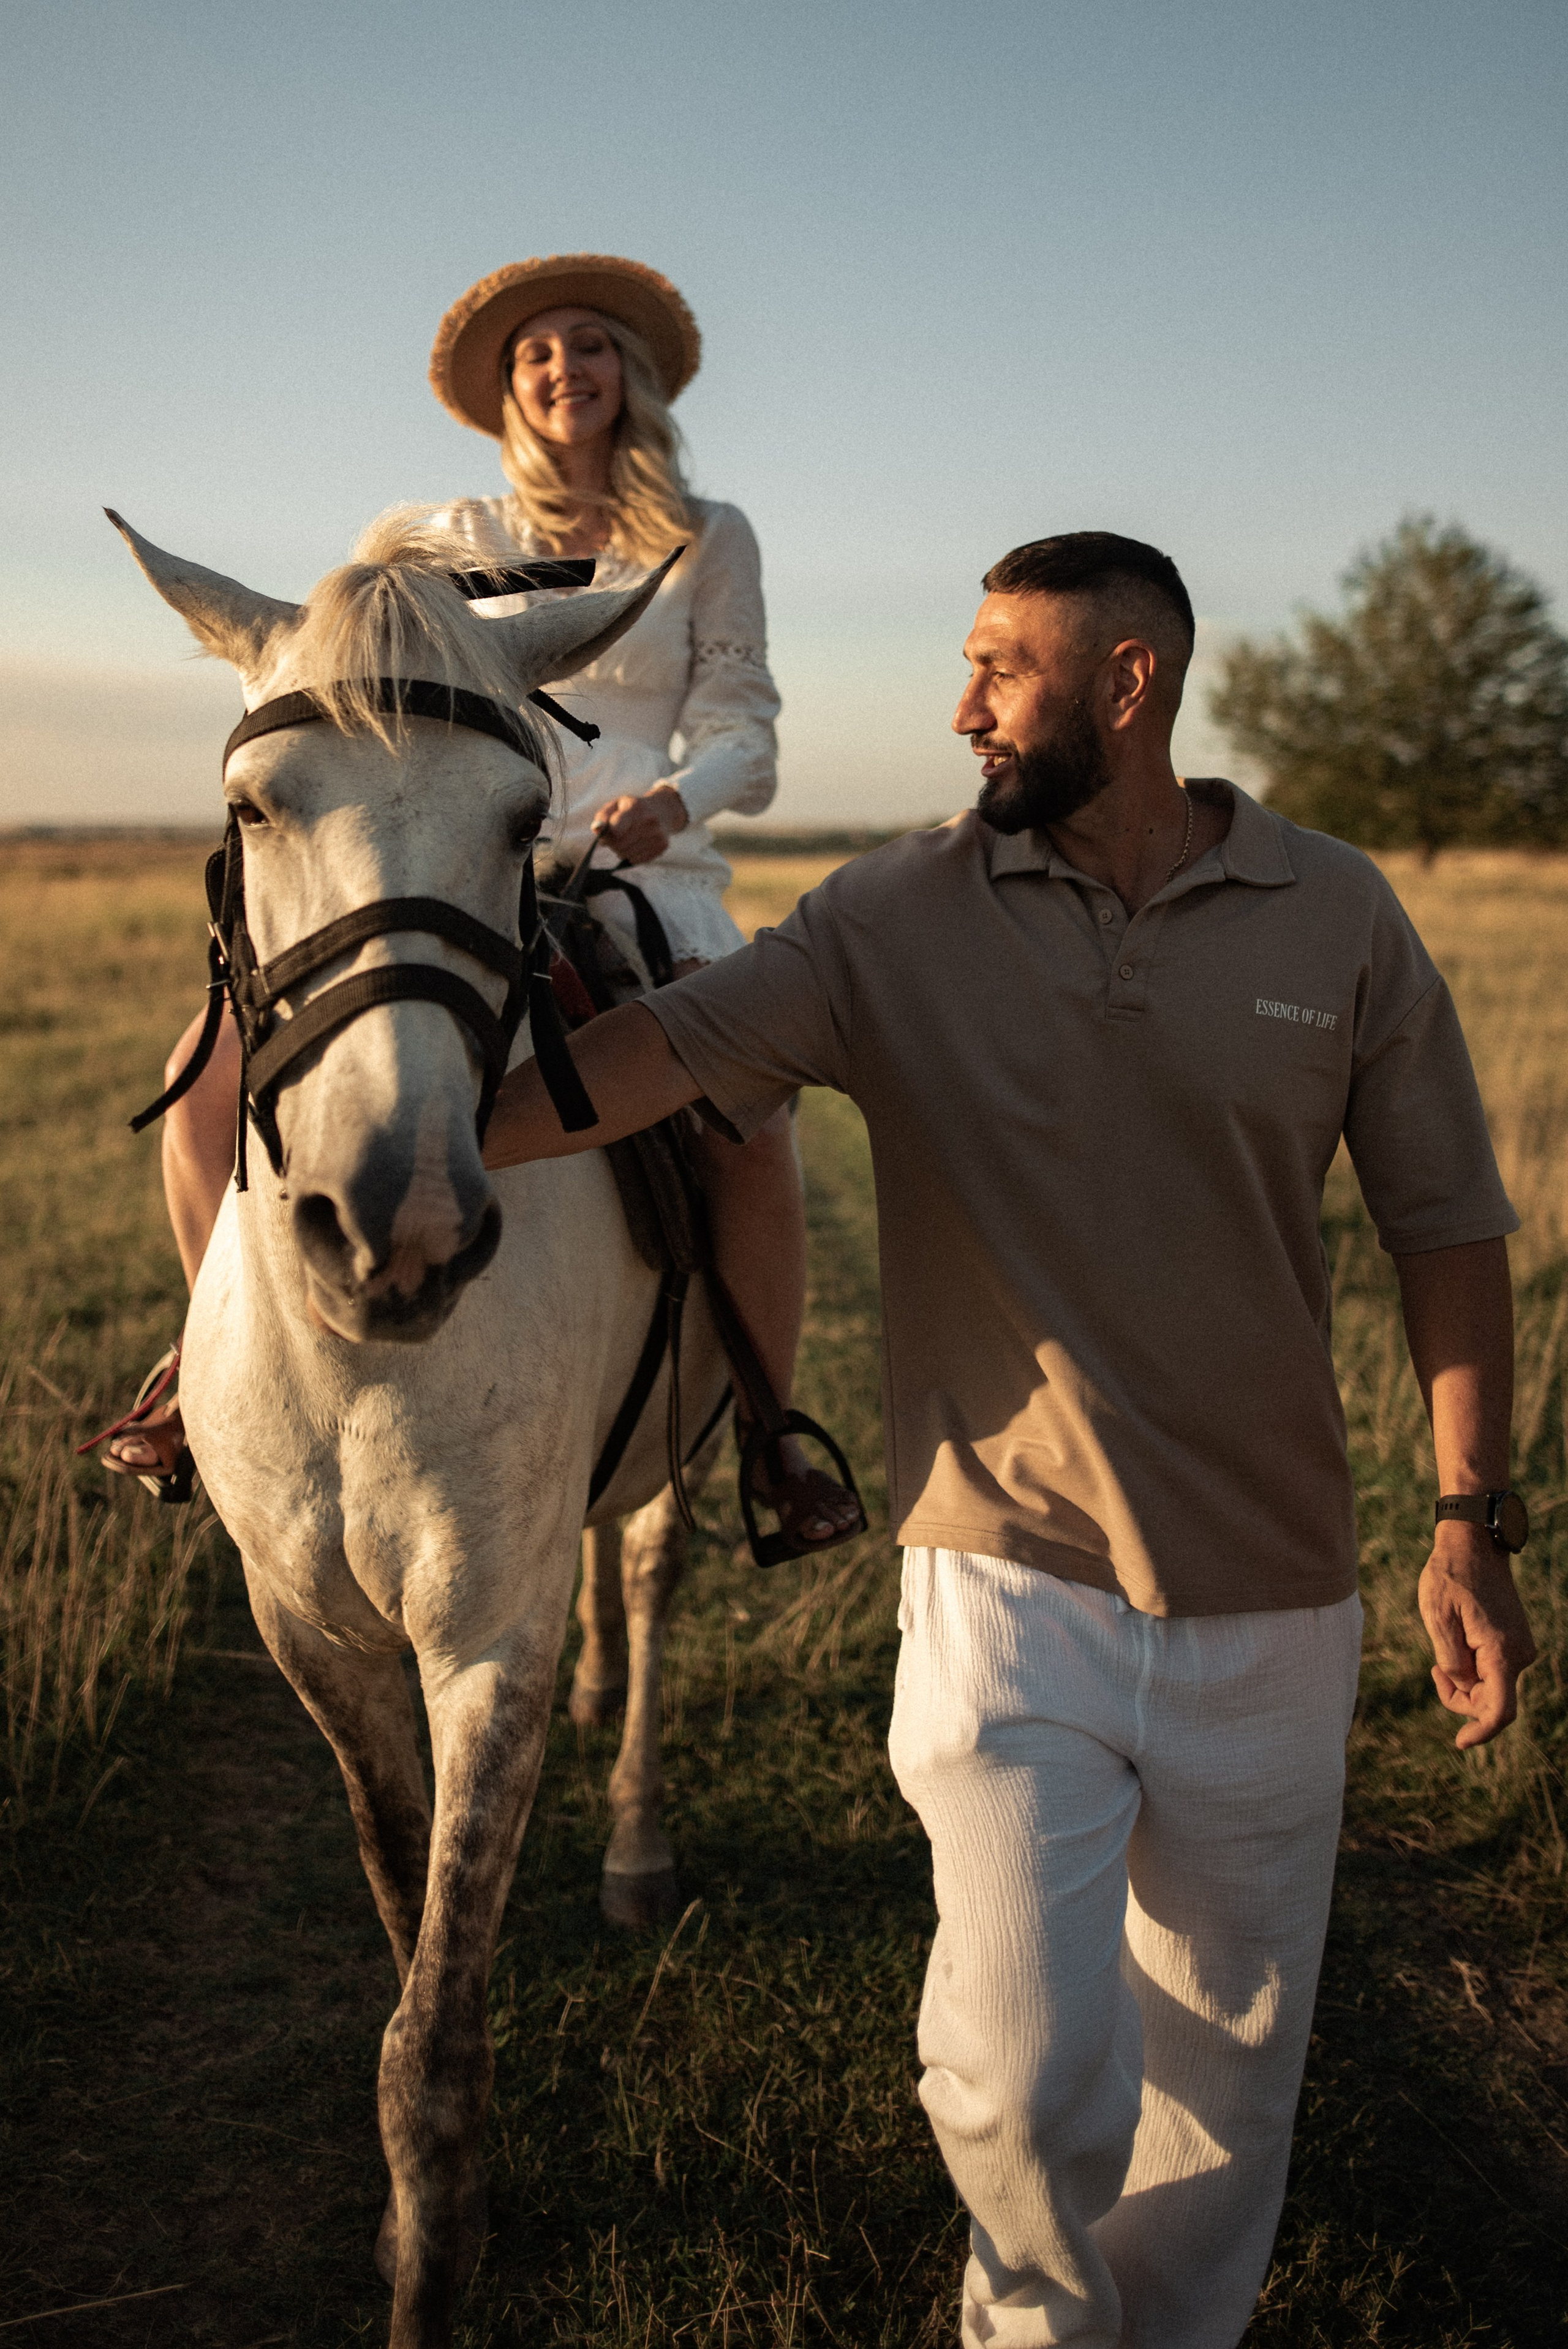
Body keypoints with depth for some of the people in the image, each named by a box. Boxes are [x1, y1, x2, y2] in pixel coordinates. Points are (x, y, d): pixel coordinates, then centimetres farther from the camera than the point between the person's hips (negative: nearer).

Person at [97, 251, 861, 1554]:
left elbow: (742, 730, 4)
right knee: (217, 1058, -16)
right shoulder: (458, 540, 15)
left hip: (644, 874, -2)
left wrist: (676, 799, -18)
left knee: (750, 1130, -29)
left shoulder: (711, 540, 10)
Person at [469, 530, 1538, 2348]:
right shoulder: (898, 920, -3)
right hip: (1009, 1591, -1)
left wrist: (1472, 1519, -1)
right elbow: (670, 1044, -15)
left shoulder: (1338, 921, 0)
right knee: (1028, 2079, -2)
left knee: (1231, 2053, 15)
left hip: (1270, 1604, 2)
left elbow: (1447, 1231, 4)